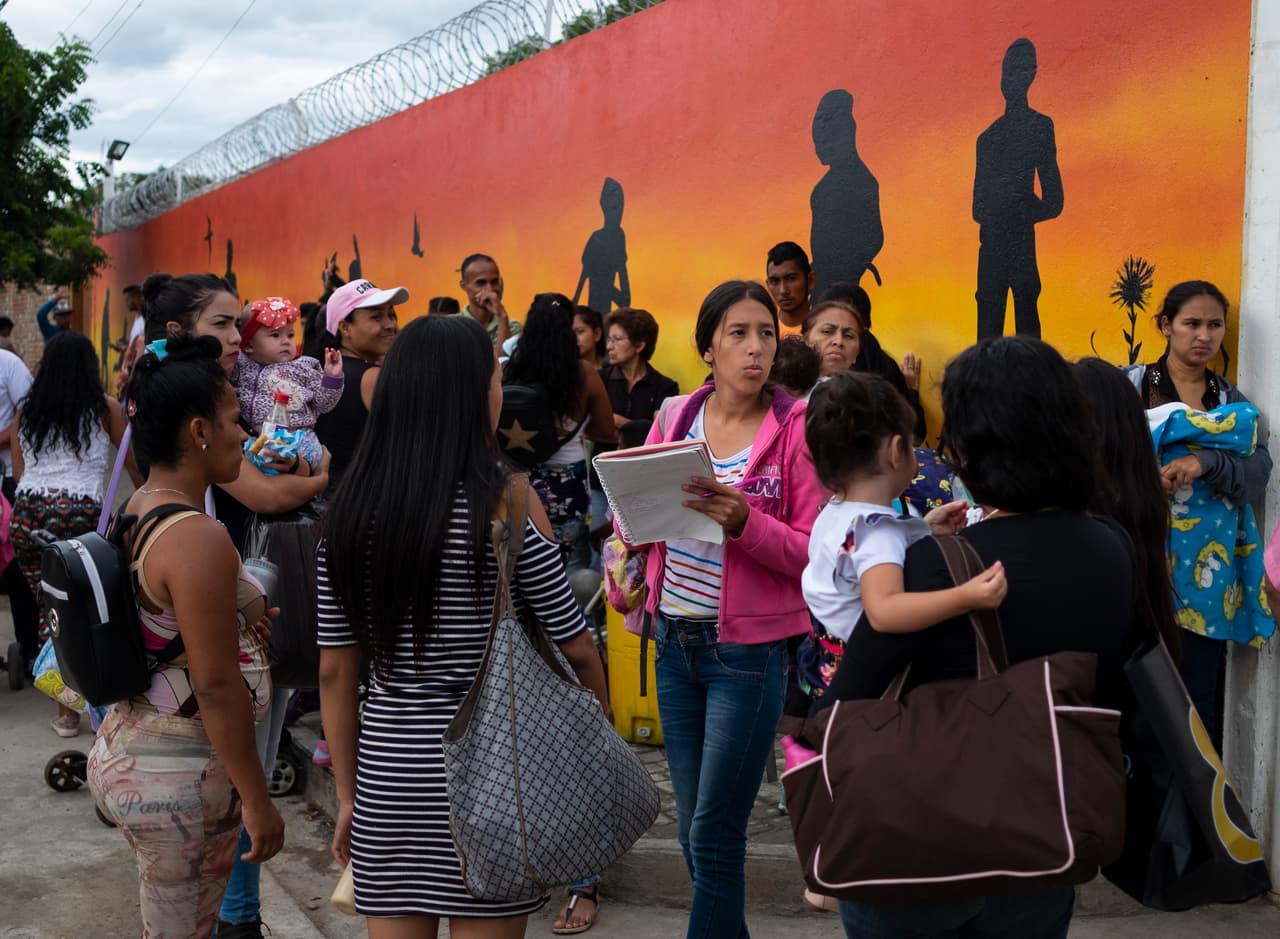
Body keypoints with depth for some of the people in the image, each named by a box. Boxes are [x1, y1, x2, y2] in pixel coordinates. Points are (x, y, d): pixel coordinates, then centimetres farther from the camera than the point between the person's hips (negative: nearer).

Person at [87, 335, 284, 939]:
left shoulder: (137, 509, 5)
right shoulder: (199, 539, -24)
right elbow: (217, 686, -23)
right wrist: (257, 800, -16)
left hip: (127, 749, 9)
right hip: (177, 774, -9)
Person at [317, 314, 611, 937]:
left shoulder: (350, 506, 0)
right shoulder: (505, 500, -12)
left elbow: (335, 670, 4)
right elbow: (573, 648, -6)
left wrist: (347, 794, 14)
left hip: (386, 766, 4)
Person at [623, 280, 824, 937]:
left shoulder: (794, 428, -8)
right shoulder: (675, 416, 4)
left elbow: (815, 554, -11)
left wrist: (744, 521, -26)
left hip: (747, 653, -5)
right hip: (675, 640, 5)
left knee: (714, 836, 1)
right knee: (691, 829, 15)